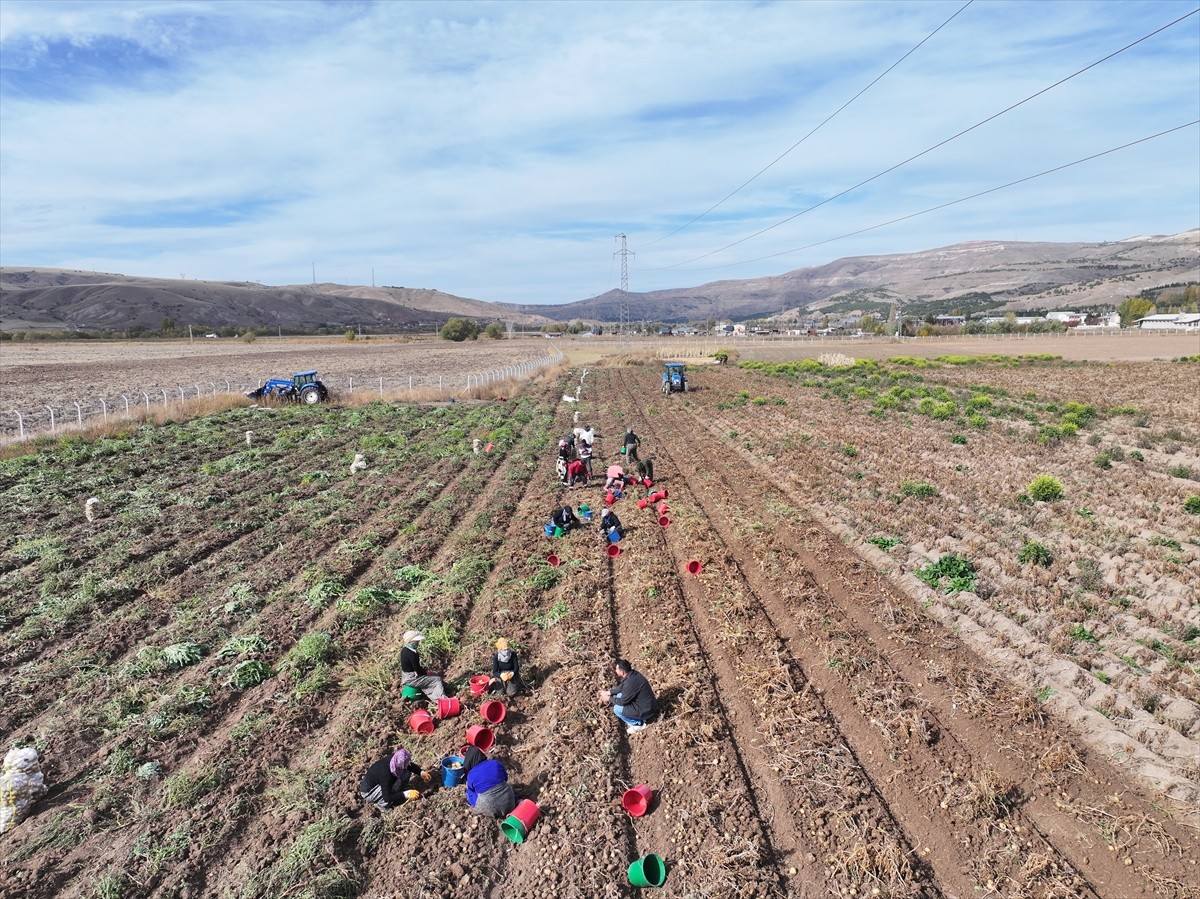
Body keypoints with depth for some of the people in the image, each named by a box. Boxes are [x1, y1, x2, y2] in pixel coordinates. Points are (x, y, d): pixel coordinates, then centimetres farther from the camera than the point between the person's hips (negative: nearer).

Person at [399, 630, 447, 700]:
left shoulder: (404, 650, 4)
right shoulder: (411, 654, -26)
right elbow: (417, 669, -21)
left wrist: (424, 670, 7)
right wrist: (426, 672, -4)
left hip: (406, 676, 10)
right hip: (411, 679, -10)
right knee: (437, 680, -7)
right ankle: (441, 699, 3)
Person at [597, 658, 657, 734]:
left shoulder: (630, 683, -31)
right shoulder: (631, 674, -4)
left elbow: (622, 701, -19)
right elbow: (621, 687, 14)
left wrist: (609, 699, -4)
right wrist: (607, 692, 10)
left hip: (646, 711, -9)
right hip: (646, 703, 9)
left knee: (617, 709, -11)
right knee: (619, 695, 9)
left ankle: (638, 724, 4)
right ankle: (641, 718, 16)